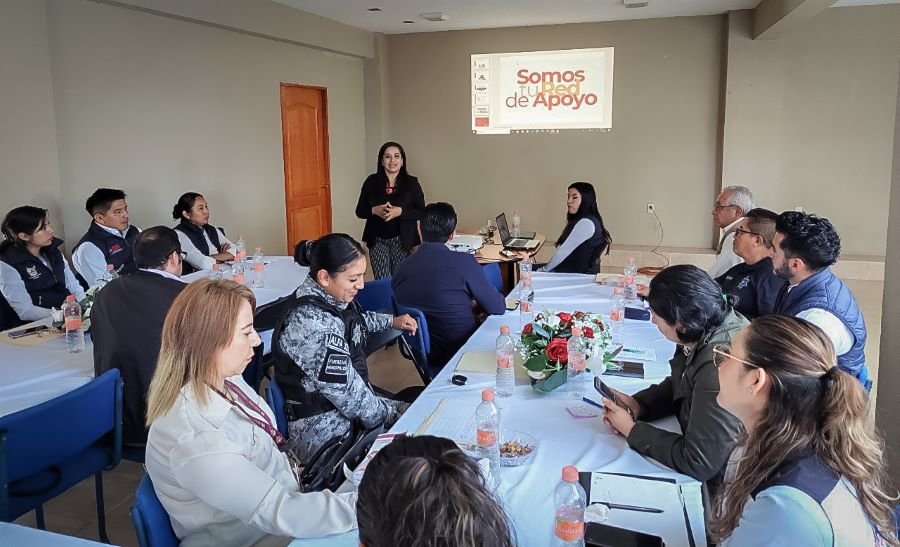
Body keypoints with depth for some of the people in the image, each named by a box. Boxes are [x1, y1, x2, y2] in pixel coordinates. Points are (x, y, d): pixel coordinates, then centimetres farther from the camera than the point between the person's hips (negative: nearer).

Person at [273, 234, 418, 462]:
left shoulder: (333, 298, 1)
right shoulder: (312, 323, -27)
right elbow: (347, 392, -25)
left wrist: (393, 321, 23)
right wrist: (390, 417, -13)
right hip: (327, 434, -9)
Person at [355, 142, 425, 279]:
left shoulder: (411, 183, -2)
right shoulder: (371, 181, 2)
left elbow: (422, 212, -4)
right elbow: (360, 211, 6)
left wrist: (400, 211, -19)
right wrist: (375, 210, -15)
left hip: (401, 241, -1)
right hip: (377, 240, 1)